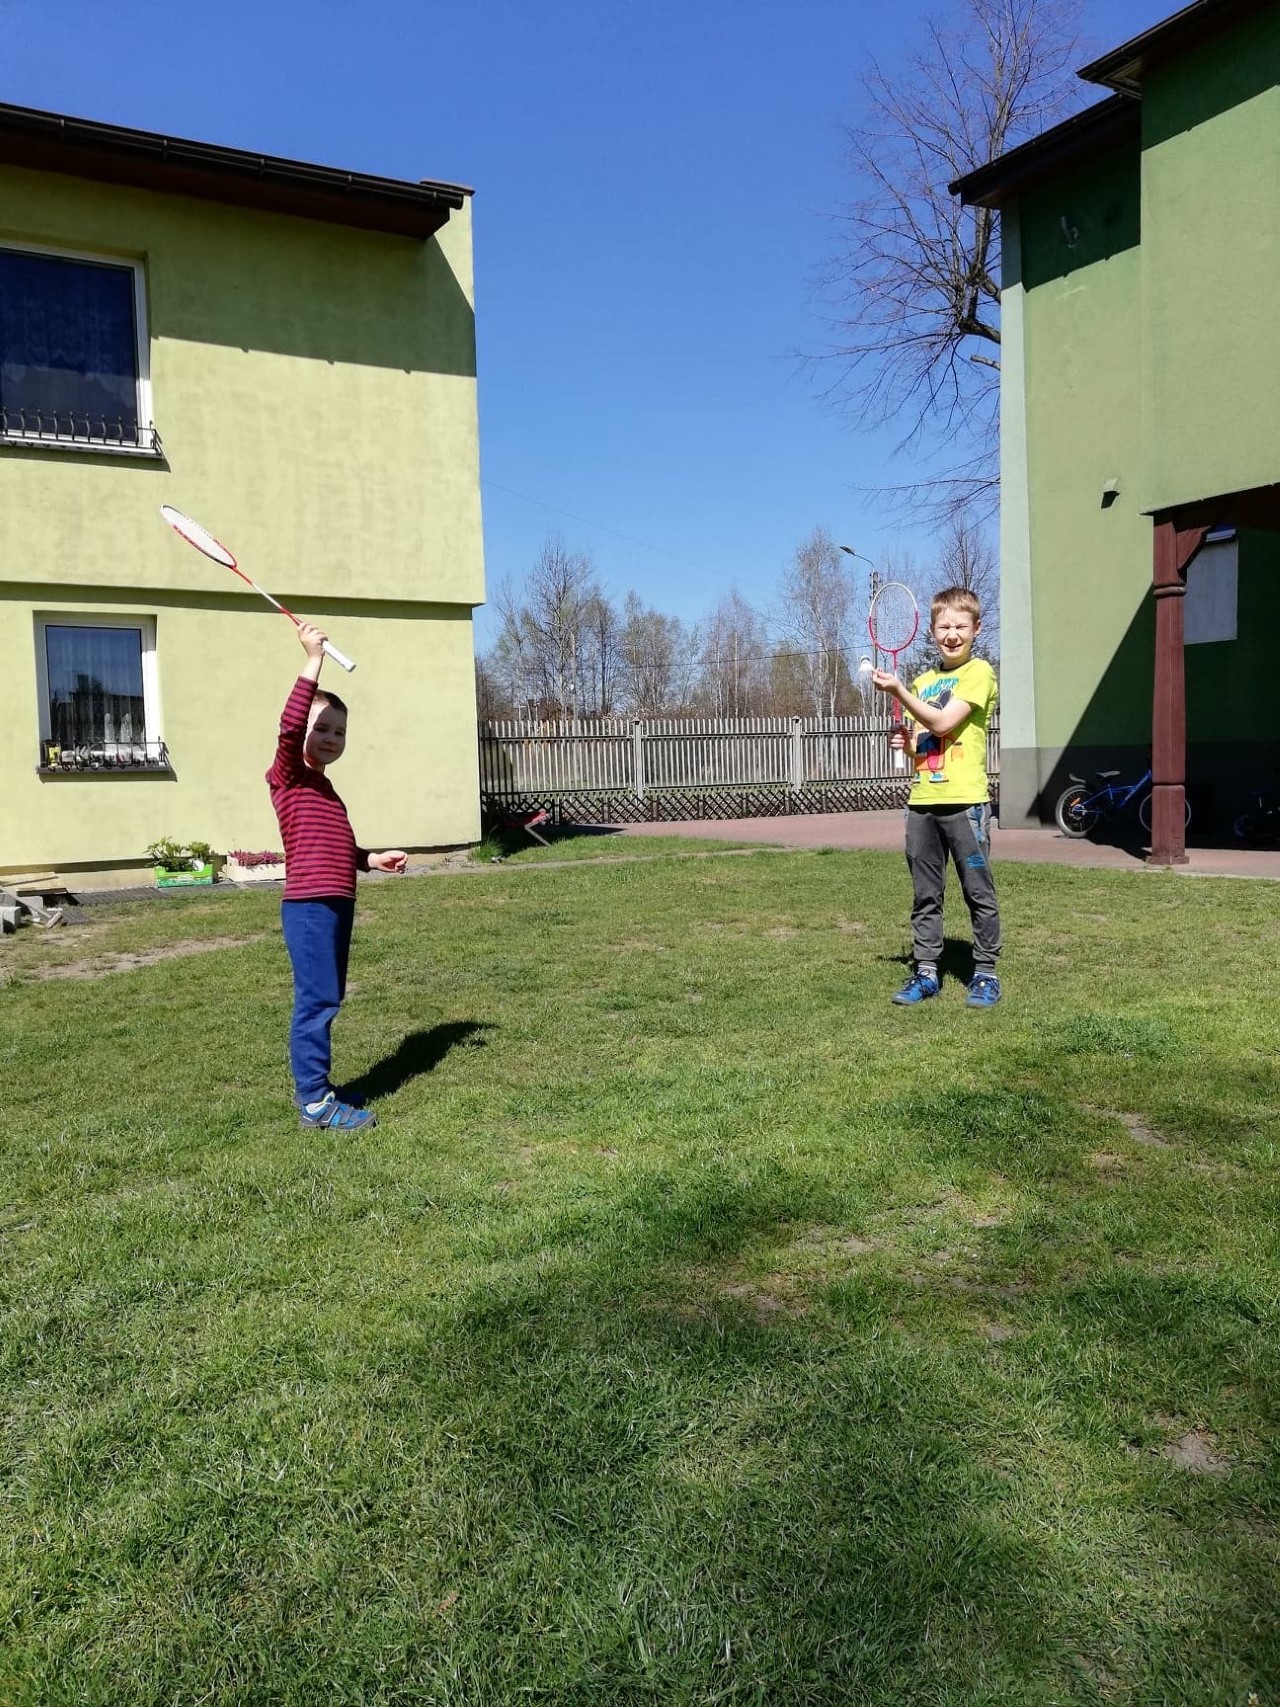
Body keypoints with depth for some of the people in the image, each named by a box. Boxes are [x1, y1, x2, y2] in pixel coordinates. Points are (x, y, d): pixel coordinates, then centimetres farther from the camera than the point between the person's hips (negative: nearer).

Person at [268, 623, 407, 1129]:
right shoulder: (287, 777, -6)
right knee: (316, 999, -7)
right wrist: (312, 661, -26)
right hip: (309, 906, -9)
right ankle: (315, 1101, -1)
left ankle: (312, 1084, 28)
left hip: (335, 903, 9)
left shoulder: (323, 787, 20)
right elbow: (289, 727, -25)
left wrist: (372, 859, 18)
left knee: (326, 998, 16)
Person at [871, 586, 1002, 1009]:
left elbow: (943, 724, -15)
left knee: (978, 892, 2)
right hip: (922, 800, 6)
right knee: (925, 895, 9)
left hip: (965, 800, -6)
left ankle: (986, 974, 11)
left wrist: (897, 690, -15)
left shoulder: (979, 672, -4)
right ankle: (926, 972, 16)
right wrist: (905, 741, 1)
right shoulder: (923, 681, 16)